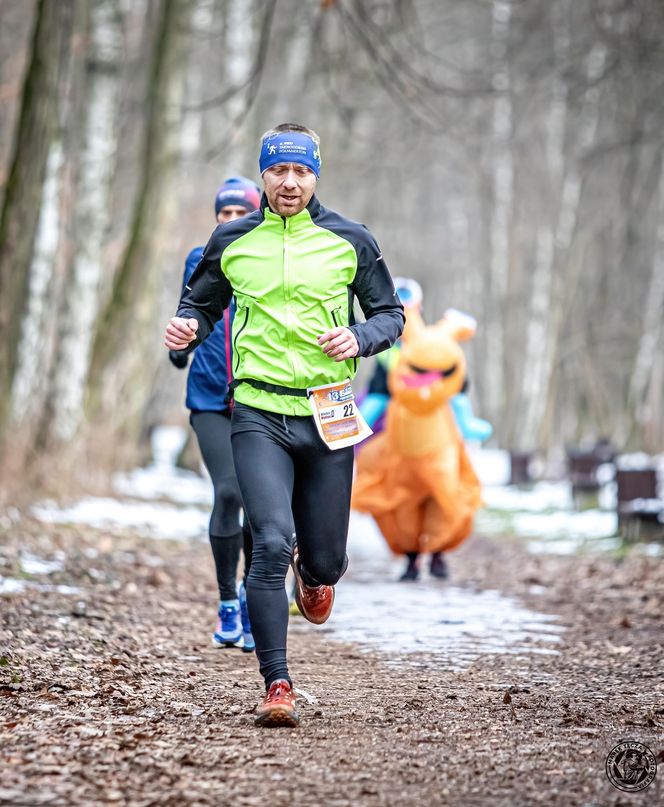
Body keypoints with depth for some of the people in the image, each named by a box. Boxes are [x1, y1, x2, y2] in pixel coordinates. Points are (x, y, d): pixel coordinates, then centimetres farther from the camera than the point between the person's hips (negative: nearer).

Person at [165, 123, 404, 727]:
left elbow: (390, 314, 10)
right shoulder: (232, 242, 6)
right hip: (258, 414, -1)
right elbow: (202, 303, 18)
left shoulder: (350, 242, 4)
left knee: (325, 559, 6)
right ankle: (277, 685, -10)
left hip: (328, 416, 1)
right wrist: (189, 327, -6)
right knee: (271, 542, -17)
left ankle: (311, 571, 47)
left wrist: (359, 338, -11)